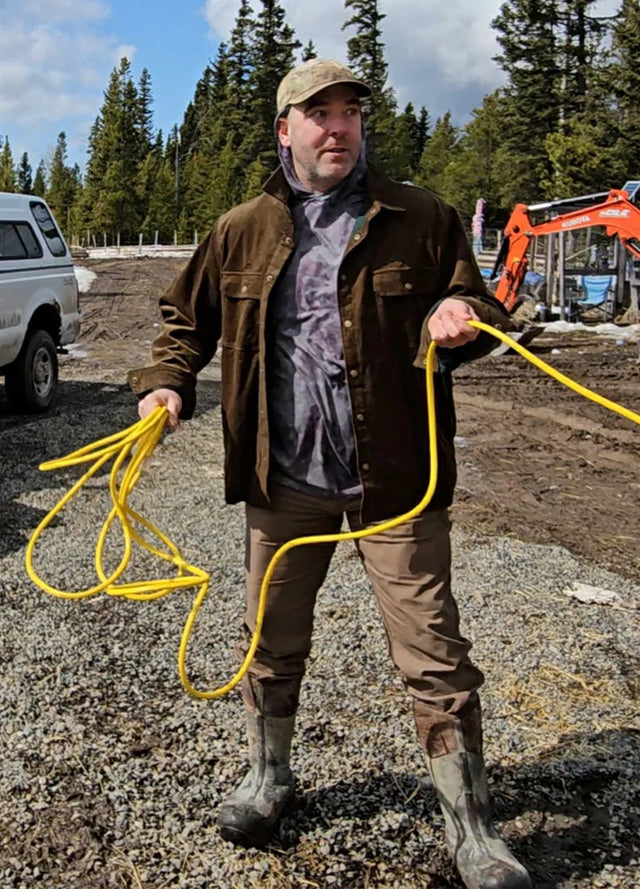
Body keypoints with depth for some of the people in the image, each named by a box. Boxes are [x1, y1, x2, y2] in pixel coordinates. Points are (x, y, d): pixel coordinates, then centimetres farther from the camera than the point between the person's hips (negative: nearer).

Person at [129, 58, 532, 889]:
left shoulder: (420, 219, 0)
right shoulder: (242, 231, 6)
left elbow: (480, 307, 6)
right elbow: (187, 315, 18)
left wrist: (462, 317, -18)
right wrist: (167, 379, 0)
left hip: (395, 475, -2)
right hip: (283, 478, 3)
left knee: (433, 652, 2)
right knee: (271, 638, 16)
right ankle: (268, 774, 41)